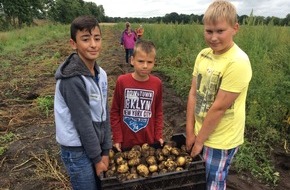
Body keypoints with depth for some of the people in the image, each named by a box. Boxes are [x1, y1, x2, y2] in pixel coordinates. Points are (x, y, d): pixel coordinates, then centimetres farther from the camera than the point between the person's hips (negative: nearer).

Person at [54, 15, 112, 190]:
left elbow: (104, 114, 0)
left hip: (94, 143, 7)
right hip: (78, 150, -7)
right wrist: (96, 157, -11)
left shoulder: (101, 74, -1)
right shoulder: (72, 79, -24)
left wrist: (105, 151, 0)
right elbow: (83, 123, -21)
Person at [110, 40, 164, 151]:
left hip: (150, 141, 1)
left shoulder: (157, 83, -6)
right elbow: (115, 111, -3)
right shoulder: (122, 81, -11)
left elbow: (158, 112, 5)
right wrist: (117, 138, -3)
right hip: (126, 142, -1)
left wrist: (158, 135, 1)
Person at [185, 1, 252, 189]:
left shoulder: (238, 62, -23)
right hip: (200, 133, 6)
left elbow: (219, 107, -22)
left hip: (220, 140, -6)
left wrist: (199, 141, -12)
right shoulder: (203, 55, -2)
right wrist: (190, 132, -3)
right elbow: (193, 94, -2)